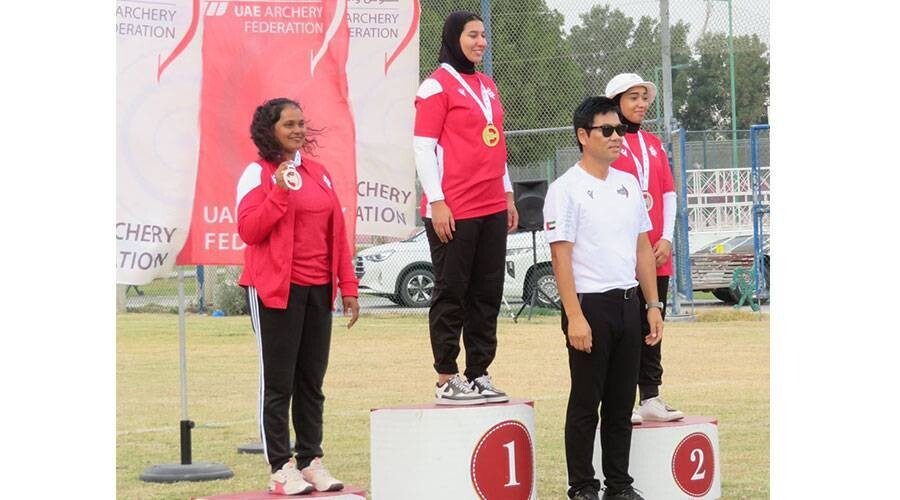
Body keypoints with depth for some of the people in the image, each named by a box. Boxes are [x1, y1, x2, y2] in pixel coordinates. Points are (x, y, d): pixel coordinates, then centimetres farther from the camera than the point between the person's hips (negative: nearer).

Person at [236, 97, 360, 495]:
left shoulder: (318, 173, 15)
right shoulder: (258, 174, -2)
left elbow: (336, 233, 16)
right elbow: (248, 230, -12)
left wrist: (348, 286, 12)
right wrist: (279, 192, -21)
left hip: (318, 290, 6)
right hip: (276, 290, -6)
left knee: (312, 382, 9)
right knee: (278, 383, -3)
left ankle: (311, 461, 15)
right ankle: (281, 468, -2)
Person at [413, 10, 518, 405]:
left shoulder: (487, 86, 17)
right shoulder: (437, 85, -6)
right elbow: (423, 148, -10)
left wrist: (508, 195, 19)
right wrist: (437, 202, -15)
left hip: (492, 209, 7)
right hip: (453, 211, -7)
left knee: (487, 294, 8)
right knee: (452, 294, -2)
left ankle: (479, 375, 15)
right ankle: (447, 380, 3)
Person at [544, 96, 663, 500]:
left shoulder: (629, 185, 13)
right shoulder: (566, 189, -9)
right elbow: (561, 257, -13)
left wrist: (653, 305, 11)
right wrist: (575, 317, -19)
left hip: (628, 304, 6)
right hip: (590, 304, -6)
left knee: (622, 402, 10)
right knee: (586, 403, 0)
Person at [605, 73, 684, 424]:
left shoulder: (653, 144, 15)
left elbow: (668, 193, 14)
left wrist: (666, 239, 1)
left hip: (656, 253, 6)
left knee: (652, 326, 9)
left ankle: (650, 398, 15)